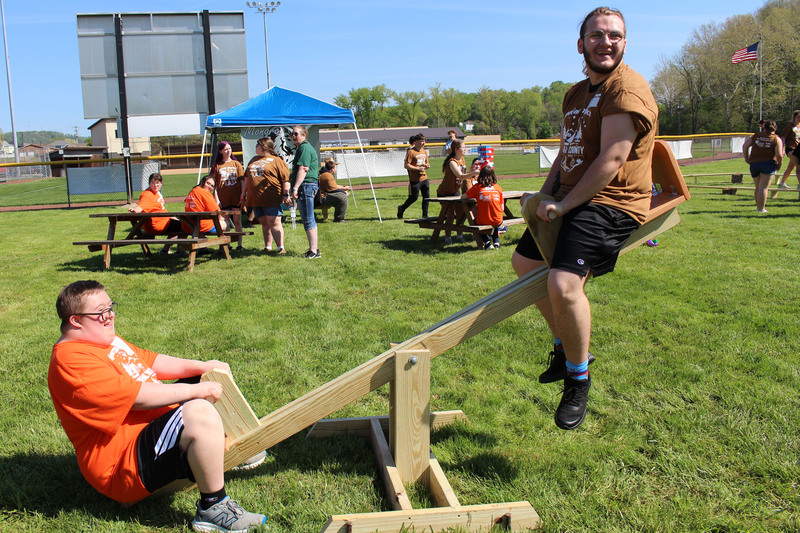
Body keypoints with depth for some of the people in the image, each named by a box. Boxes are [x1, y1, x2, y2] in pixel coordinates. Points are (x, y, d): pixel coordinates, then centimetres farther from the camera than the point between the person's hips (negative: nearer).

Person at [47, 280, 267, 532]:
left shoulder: (106, 340, 13)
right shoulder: (72, 360, -21)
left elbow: (152, 361, 15)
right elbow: (138, 397, -27)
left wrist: (202, 367, 1)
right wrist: (197, 390, -23)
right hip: (124, 467, -12)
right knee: (201, 414, -35)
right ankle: (212, 509, -23)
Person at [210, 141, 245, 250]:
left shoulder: (236, 164, 7)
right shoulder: (217, 166, 4)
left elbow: (242, 181, 6)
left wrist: (243, 196, -2)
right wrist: (216, 199, -4)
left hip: (236, 197, 0)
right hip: (223, 198, 0)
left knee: (237, 221, 1)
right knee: (226, 222, 5)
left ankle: (239, 244, 5)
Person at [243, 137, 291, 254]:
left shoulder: (276, 160, -2)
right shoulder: (254, 160, 21)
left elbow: (285, 179, -7)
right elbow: (247, 177, 27)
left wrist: (286, 194, -14)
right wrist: (244, 192, 23)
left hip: (272, 199, -7)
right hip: (255, 199, 7)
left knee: (274, 223, -9)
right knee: (264, 224, 10)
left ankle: (281, 248, -7)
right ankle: (267, 247, 17)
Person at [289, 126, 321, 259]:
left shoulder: (305, 148, -10)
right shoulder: (300, 148, 24)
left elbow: (303, 169, -20)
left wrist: (295, 188, -24)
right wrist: (295, 189, 26)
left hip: (306, 186, -11)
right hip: (303, 187, 11)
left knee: (308, 220, -10)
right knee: (308, 219, 13)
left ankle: (314, 251, -9)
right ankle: (314, 248, 18)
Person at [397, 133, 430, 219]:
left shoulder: (424, 152, 12)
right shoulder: (411, 152, -10)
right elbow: (406, 165, -14)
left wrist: (427, 166, -1)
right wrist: (418, 168, -19)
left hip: (424, 178, 7)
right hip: (415, 179, -7)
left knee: (426, 197, 3)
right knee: (414, 198, -1)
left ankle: (425, 215, 12)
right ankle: (401, 208, 21)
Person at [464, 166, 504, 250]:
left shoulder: (477, 187, -5)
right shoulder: (498, 188, 1)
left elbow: (463, 196, 4)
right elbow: (502, 208, 4)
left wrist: (474, 197, 21)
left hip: (483, 221, -3)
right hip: (498, 221, 3)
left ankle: (487, 242, 16)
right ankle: (496, 241, 26)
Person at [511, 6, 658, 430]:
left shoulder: (627, 89, -14)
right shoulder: (576, 93, 16)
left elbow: (611, 160, -22)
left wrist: (564, 205, -21)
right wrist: (544, 197, 7)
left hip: (611, 204, -10)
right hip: (570, 200, 10)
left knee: (563, 284, -27)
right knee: (524, 261, 20)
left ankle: (578, 378, -2)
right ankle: (566, 347, 32)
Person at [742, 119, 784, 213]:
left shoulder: (756, 136, 7)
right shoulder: (777, 139, -2)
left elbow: (745, 146, 1)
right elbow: (779, 155, -11)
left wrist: (746, 158, 10)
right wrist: (779, 165, 4)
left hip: (754, 163, 4)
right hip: (768, 163, -4)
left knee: (758, 187, 17)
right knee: (764, 188, -4)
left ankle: (758, 206, 25)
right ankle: (761, 209, -5)